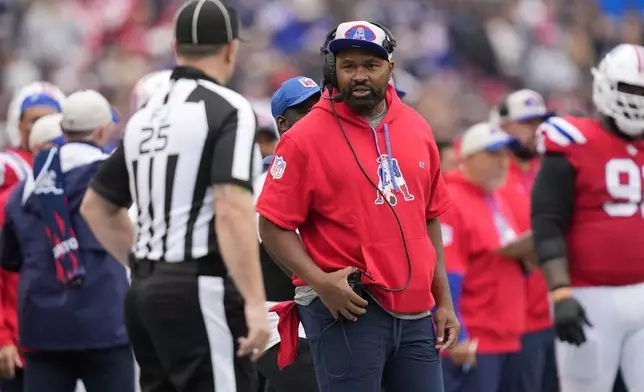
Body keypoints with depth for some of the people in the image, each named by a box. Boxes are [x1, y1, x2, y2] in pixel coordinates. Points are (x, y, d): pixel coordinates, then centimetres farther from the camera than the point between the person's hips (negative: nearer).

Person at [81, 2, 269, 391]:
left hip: (146, 289, 8)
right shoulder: (228, 110, -8)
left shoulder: (146, 117, 15)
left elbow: (97, 206, 26)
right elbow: (232, 210, -20)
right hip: (199, 291, -8)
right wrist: (255, 302, -22)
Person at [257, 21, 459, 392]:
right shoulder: (305, 138, -5)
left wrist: (444, 300, 15)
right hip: (346, 309, -6)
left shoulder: (416, 128, 12)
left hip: (414, 310, 6)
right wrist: (319, 281, -19)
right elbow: (274, 226, -6)